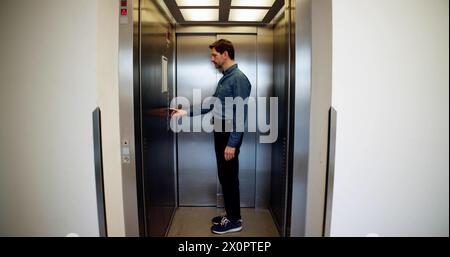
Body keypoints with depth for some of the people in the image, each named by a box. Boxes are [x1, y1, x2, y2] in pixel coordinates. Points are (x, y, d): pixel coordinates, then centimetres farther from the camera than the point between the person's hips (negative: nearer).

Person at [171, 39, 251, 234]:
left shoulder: (239, 78, -16)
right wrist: (186, 112, 14)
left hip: (230, 135, -9)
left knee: (229, 177, 1)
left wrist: (232, 143, -23)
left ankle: (234, 221, 17)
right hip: (220, 132, 9)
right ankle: (230, 214, 30)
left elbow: (241, 115, -21)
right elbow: (212, 104, 19)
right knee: (224, 176, 16)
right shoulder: (225, 78, 14)